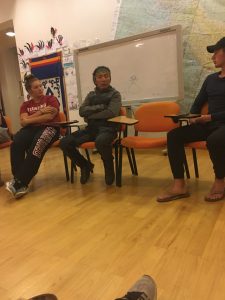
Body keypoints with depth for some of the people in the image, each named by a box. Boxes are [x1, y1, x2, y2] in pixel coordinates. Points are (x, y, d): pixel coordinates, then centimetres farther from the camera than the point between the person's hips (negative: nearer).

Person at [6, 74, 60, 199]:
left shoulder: (51, 99, 11)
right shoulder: (25, 105, 21)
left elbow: (49, 117, -6)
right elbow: (23, 122, 3)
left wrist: (29, 119, -1)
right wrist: (41, 112, -5)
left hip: (49, 127, -3)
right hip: (31, 129, 4)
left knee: (37, 146, -38)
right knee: (16, 144, -32)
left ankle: (20, 183, -37)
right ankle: (18, 179, -30)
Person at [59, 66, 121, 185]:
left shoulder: (115, 94, 5)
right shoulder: (91, 95, 18)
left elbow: (111, 112, -13)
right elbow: (82, 111, 3)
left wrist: (90, 115, -5)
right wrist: (100, 107, -7)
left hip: (107, 128, -5)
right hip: (91, 128, 5)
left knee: (101, 142, -41)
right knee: (64, 142, -15)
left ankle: (109, 167, -8)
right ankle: (86, 166, 9)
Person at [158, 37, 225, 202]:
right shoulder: (210, 79, 18)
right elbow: (197, 104, 18)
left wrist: (211, 117, -21)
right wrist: (193, 118, -2)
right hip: (209, 124, 6)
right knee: (174, 135, -16)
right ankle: (179, 185, -21)